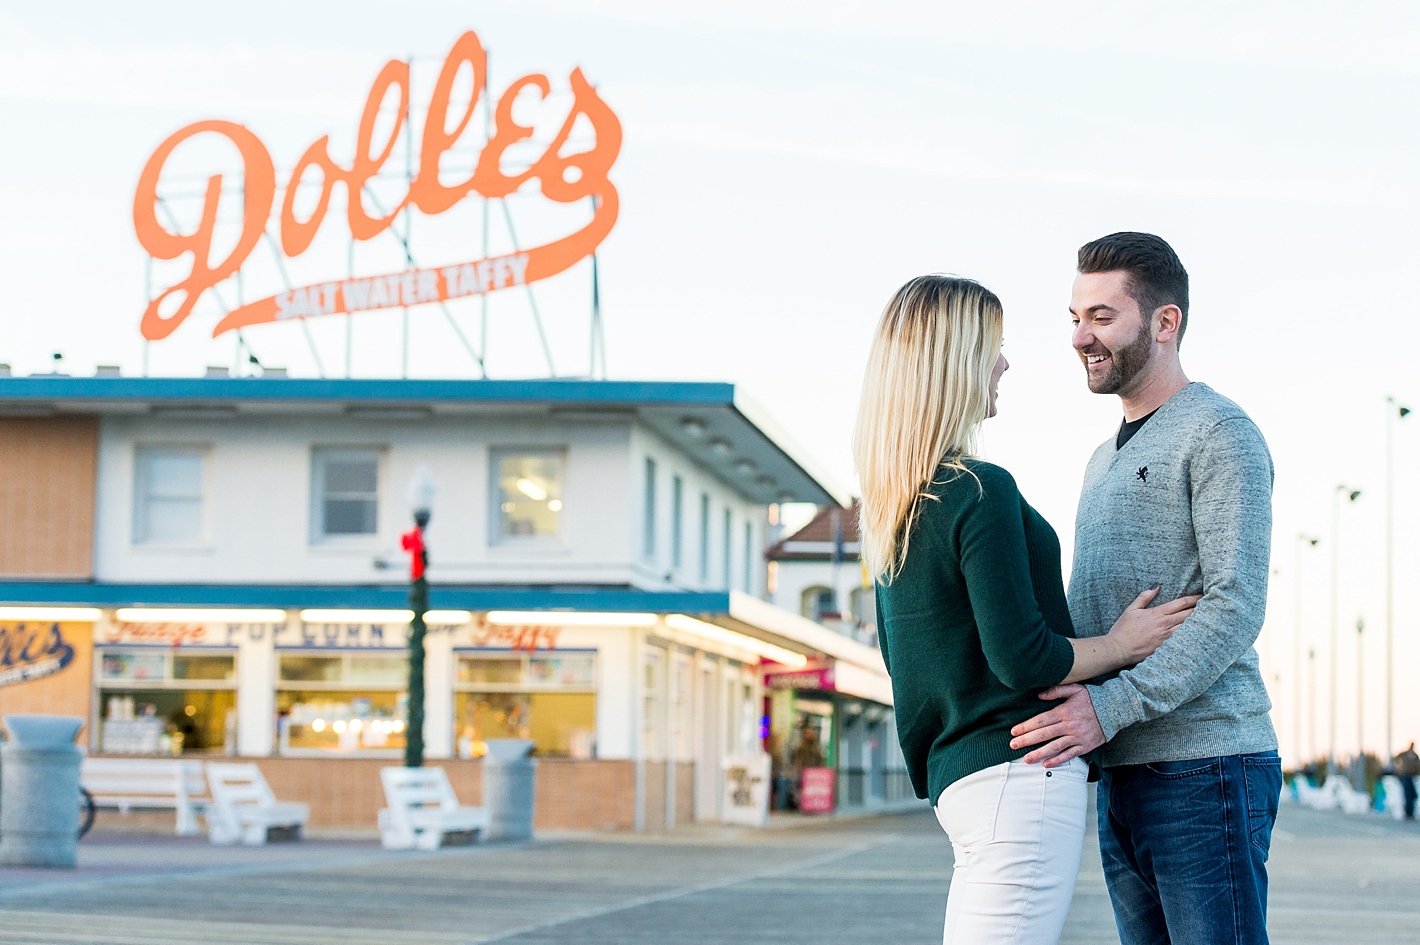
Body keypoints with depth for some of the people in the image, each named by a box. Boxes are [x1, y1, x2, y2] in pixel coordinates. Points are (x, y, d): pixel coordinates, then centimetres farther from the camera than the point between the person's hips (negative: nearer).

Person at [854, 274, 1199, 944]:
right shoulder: (983, 493, -15)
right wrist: (1121, 644, -1)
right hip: (1018, 774, -9)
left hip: (955, 772, 9)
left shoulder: (891, 505, 12)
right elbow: (1023, 658, -17)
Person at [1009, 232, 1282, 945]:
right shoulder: (1107, 459, 24)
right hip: (1121, 778, 9)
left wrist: (1111, 706, -24)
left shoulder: (1220, 434, -5)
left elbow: (1236, 607, -16)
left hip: (1204, 771, -8)